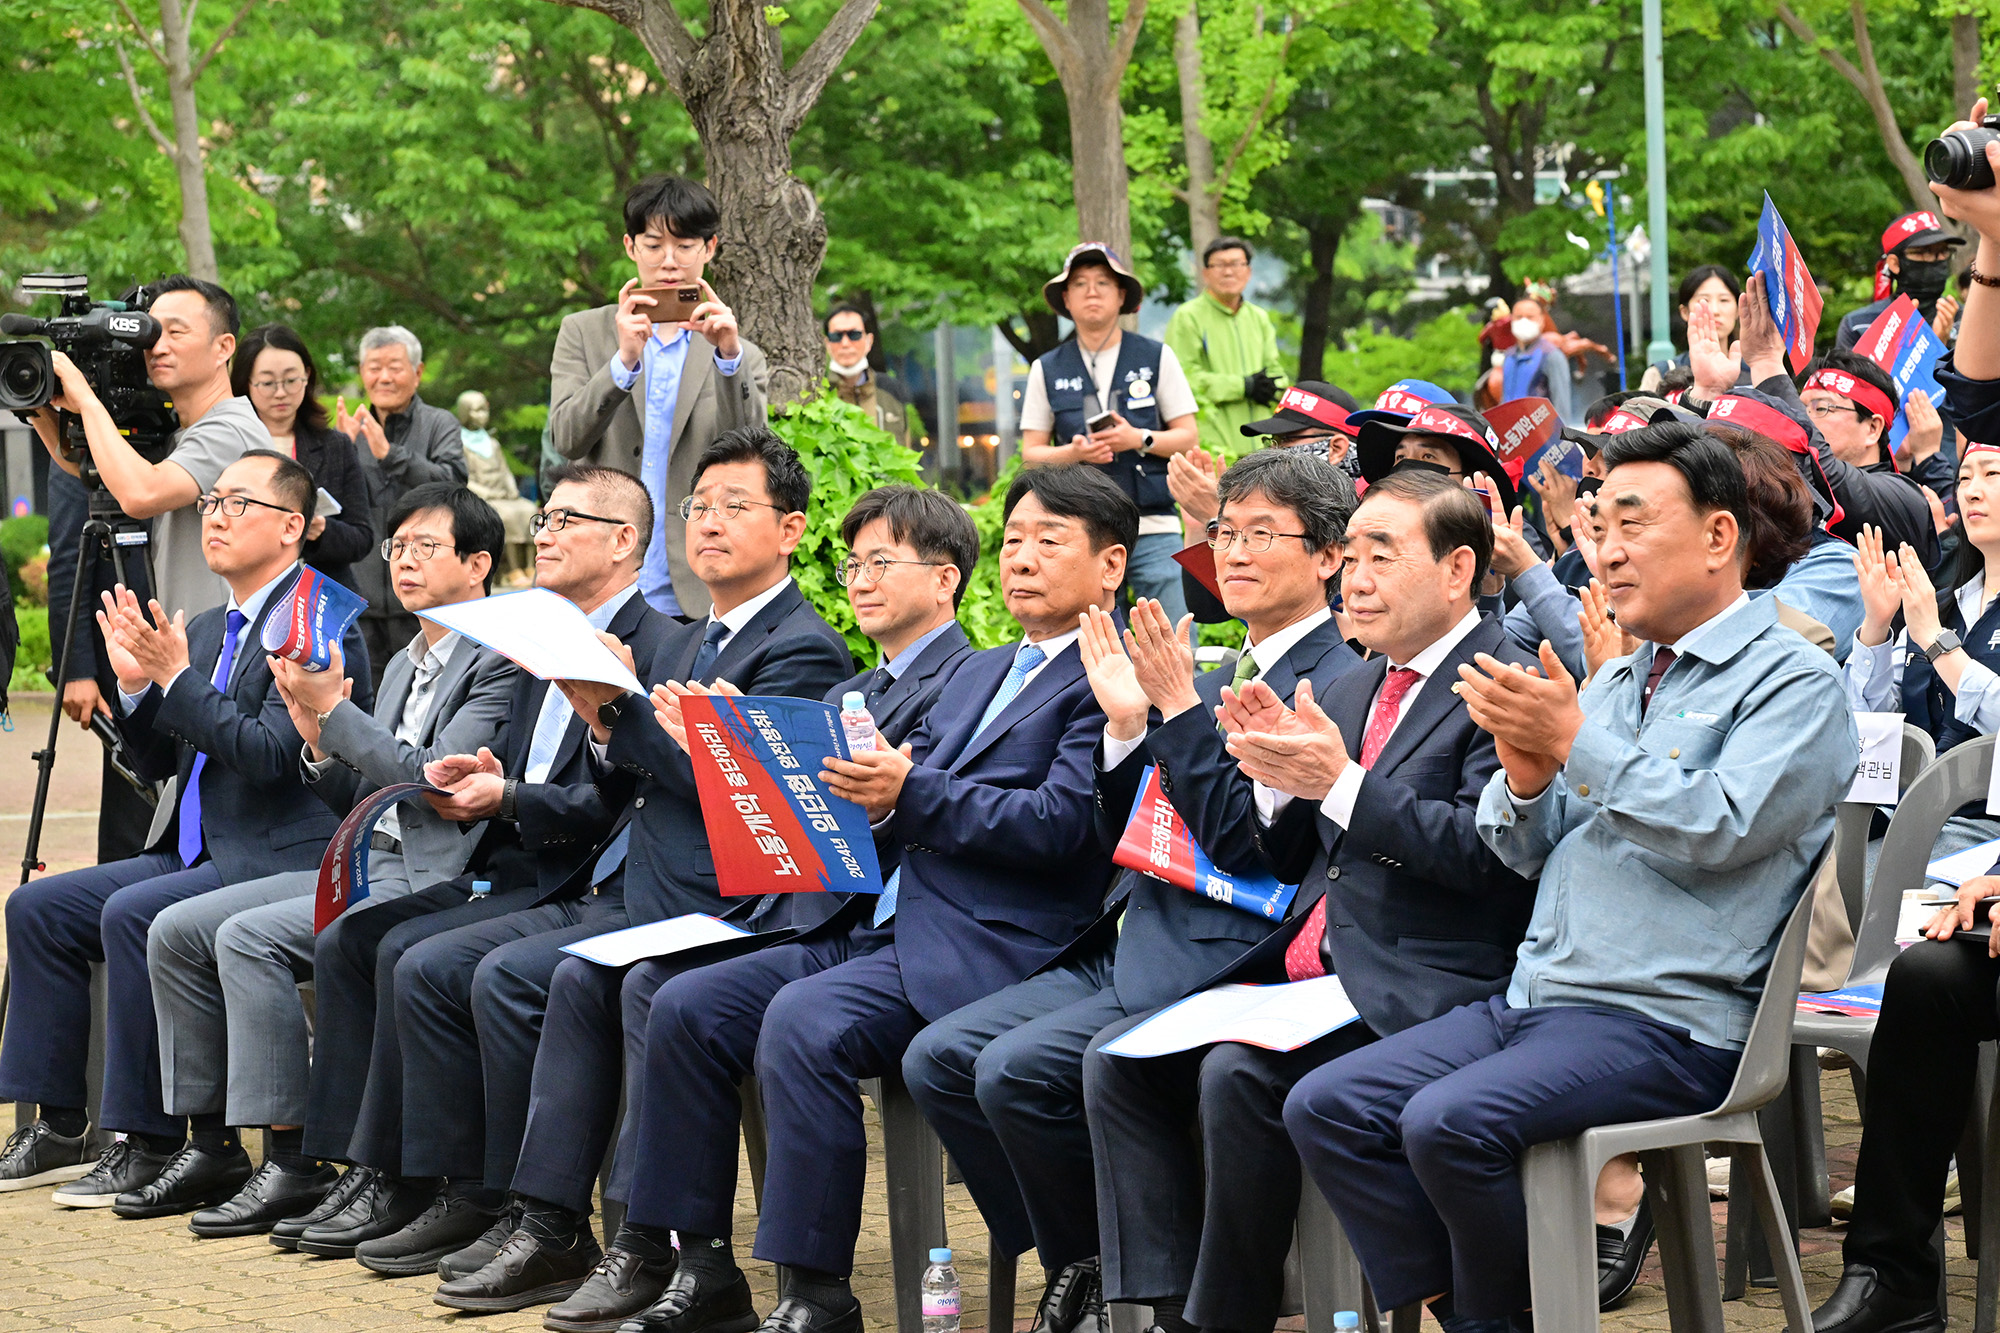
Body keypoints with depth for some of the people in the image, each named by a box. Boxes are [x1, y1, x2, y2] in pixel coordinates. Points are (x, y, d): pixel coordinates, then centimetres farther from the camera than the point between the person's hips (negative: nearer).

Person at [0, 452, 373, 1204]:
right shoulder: (205, 631, 18)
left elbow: (269, 754, -21)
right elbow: (158, 765, 19)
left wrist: (178, 677, -20)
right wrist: (136, 685, 2)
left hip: (278, 858, -10)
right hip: (194, 854, 10)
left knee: (131, 914, -29)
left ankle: (151, 1144, -22)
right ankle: (61, 1130, 3)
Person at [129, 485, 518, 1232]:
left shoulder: (499, 662, -8)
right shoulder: (404, 665, 21)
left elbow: (433, 781, -18)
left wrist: (335, 708, -15)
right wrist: (319, 742, 1)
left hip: (430, 879, -9)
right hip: (362, 866, 9)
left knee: (249, 937, -26)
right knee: (176, 932, -1)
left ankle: (292, 1162, -23)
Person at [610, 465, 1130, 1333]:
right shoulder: (977, 674, 27)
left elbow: (1059, 822, -15)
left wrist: (912, 794, -21)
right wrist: (869, 796, -2)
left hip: (986, 950, -9)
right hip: (881, 927, 9)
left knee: (801, 1023, -32)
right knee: (686, 1008, -4)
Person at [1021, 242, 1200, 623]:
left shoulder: (1157, 358, 8)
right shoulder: (1047, 370, 10)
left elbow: (1188, 438, 7)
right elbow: (1031, 453, 10)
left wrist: (1139, 439, -12)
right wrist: (1074, 452, -11)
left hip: (1152, 525, -1)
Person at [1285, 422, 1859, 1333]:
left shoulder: (1795, 682, -3)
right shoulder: (1617, 679, 21)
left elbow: (1722, 828, -18)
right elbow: (1526, 849, 17)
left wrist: (1575, 744, -17)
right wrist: (1525, 773, -5)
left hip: (1668, 1020, -8)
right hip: (1534, 998, 8)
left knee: (1450, 1122, -29)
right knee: (1325, 1107, -7)